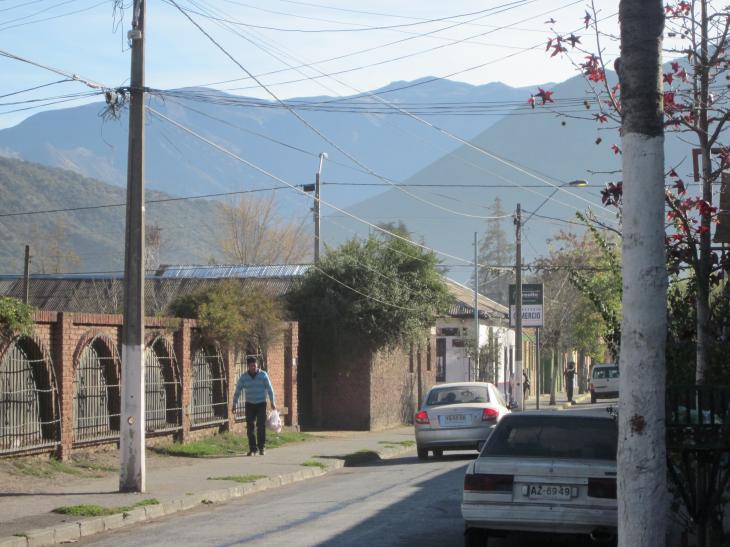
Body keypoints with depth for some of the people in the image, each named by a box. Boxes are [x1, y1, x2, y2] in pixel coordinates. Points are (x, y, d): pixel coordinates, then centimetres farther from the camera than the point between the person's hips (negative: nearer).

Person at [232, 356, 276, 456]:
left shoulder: (263, 375, -3)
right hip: (249, 405, 1)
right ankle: (253, 449, 6)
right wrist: (234, 403, -2)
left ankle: (262, 447, 2)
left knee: (261, 426, -7)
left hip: (261, 404, -1)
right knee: (250, 427, -2)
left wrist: (273, 402, -3)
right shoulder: (243, 377, 0)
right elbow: (238, 391, 2)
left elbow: (269, 389, 0)